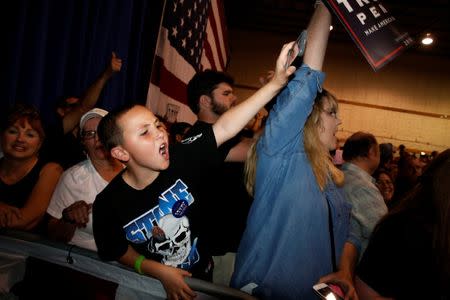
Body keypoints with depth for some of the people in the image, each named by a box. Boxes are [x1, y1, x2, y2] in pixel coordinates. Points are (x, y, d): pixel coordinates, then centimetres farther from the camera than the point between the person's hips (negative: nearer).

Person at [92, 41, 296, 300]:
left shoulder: (180, 158, -20)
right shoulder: (108, 203, -22)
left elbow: (225, 128, -28)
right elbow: (118, 252, -8)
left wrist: (277, 82, -35)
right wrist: (159, 271, -22)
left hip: (202, 276, 3)